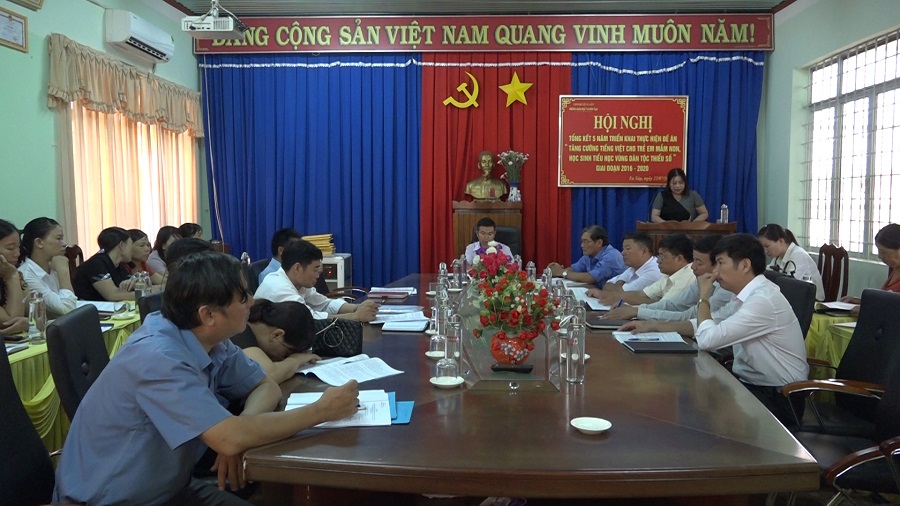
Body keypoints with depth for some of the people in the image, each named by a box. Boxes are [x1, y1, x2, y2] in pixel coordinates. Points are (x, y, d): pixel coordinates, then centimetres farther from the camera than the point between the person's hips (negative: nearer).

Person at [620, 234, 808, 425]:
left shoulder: (763, 300, -24)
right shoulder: (748, 294, 5)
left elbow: (706, 339, -27)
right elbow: (707, 325, 14)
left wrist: (704, 297, -12)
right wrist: (653, 326, 7)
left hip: (778, 398, -8)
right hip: (752, 383, 8)